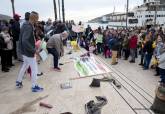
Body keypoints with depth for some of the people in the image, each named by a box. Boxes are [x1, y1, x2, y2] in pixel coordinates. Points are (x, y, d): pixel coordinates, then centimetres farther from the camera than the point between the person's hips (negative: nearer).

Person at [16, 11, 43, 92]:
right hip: (28, 52, -10)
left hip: (25, 51, 10)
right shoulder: (29, 27, -23)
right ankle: (34, 87, 15)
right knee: (34, 69, 2)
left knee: (24, 66, 25)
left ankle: (18, 82, 40)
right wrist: (34, 50, -27)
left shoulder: (26, 25, 7)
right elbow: (25, 41, -33)